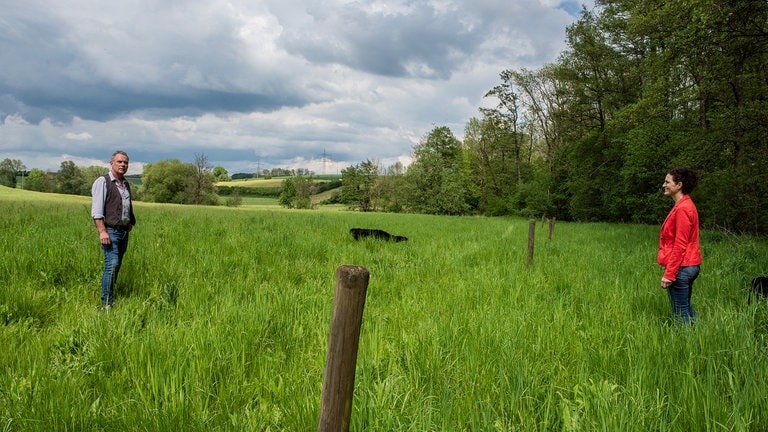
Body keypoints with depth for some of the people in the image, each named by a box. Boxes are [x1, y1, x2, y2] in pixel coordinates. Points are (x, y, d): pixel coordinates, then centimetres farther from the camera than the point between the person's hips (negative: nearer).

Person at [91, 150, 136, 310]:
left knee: (116, 266, 9)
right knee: (112, 265, -16)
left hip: (124, 231, 7)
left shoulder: (126, 184, 19)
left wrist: (131, 222, 19)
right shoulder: (103, 182, -5)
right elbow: (97, 210, -12)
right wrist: (102, 231, -19)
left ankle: (110, 300, 15)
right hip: (110, 230, -7)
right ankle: (106, 304, -11)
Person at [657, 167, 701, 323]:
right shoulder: (685, 205, 13)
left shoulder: (682, 208, -17)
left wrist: (669, 273, -20)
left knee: (680, 312, -3)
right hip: (689, 265, 10)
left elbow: (680, 245, -20)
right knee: (685, 308, 16)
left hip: (681, 268, -10)